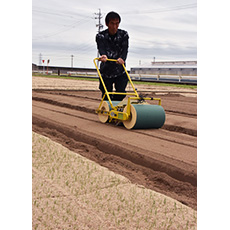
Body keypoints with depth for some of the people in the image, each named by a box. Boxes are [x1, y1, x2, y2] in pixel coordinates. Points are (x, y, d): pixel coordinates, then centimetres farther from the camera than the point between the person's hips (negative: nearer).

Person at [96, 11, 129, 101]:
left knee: (121, 94, -10)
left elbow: (125, 49, -16)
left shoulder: (124, 35, -1)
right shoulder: (100, 36, -6)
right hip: (106, 71, -1)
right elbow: (101, 49, -24)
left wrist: (122, 58, -39)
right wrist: (104, 56, -49)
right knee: (106, 97, 0)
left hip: (120, 71, 1)